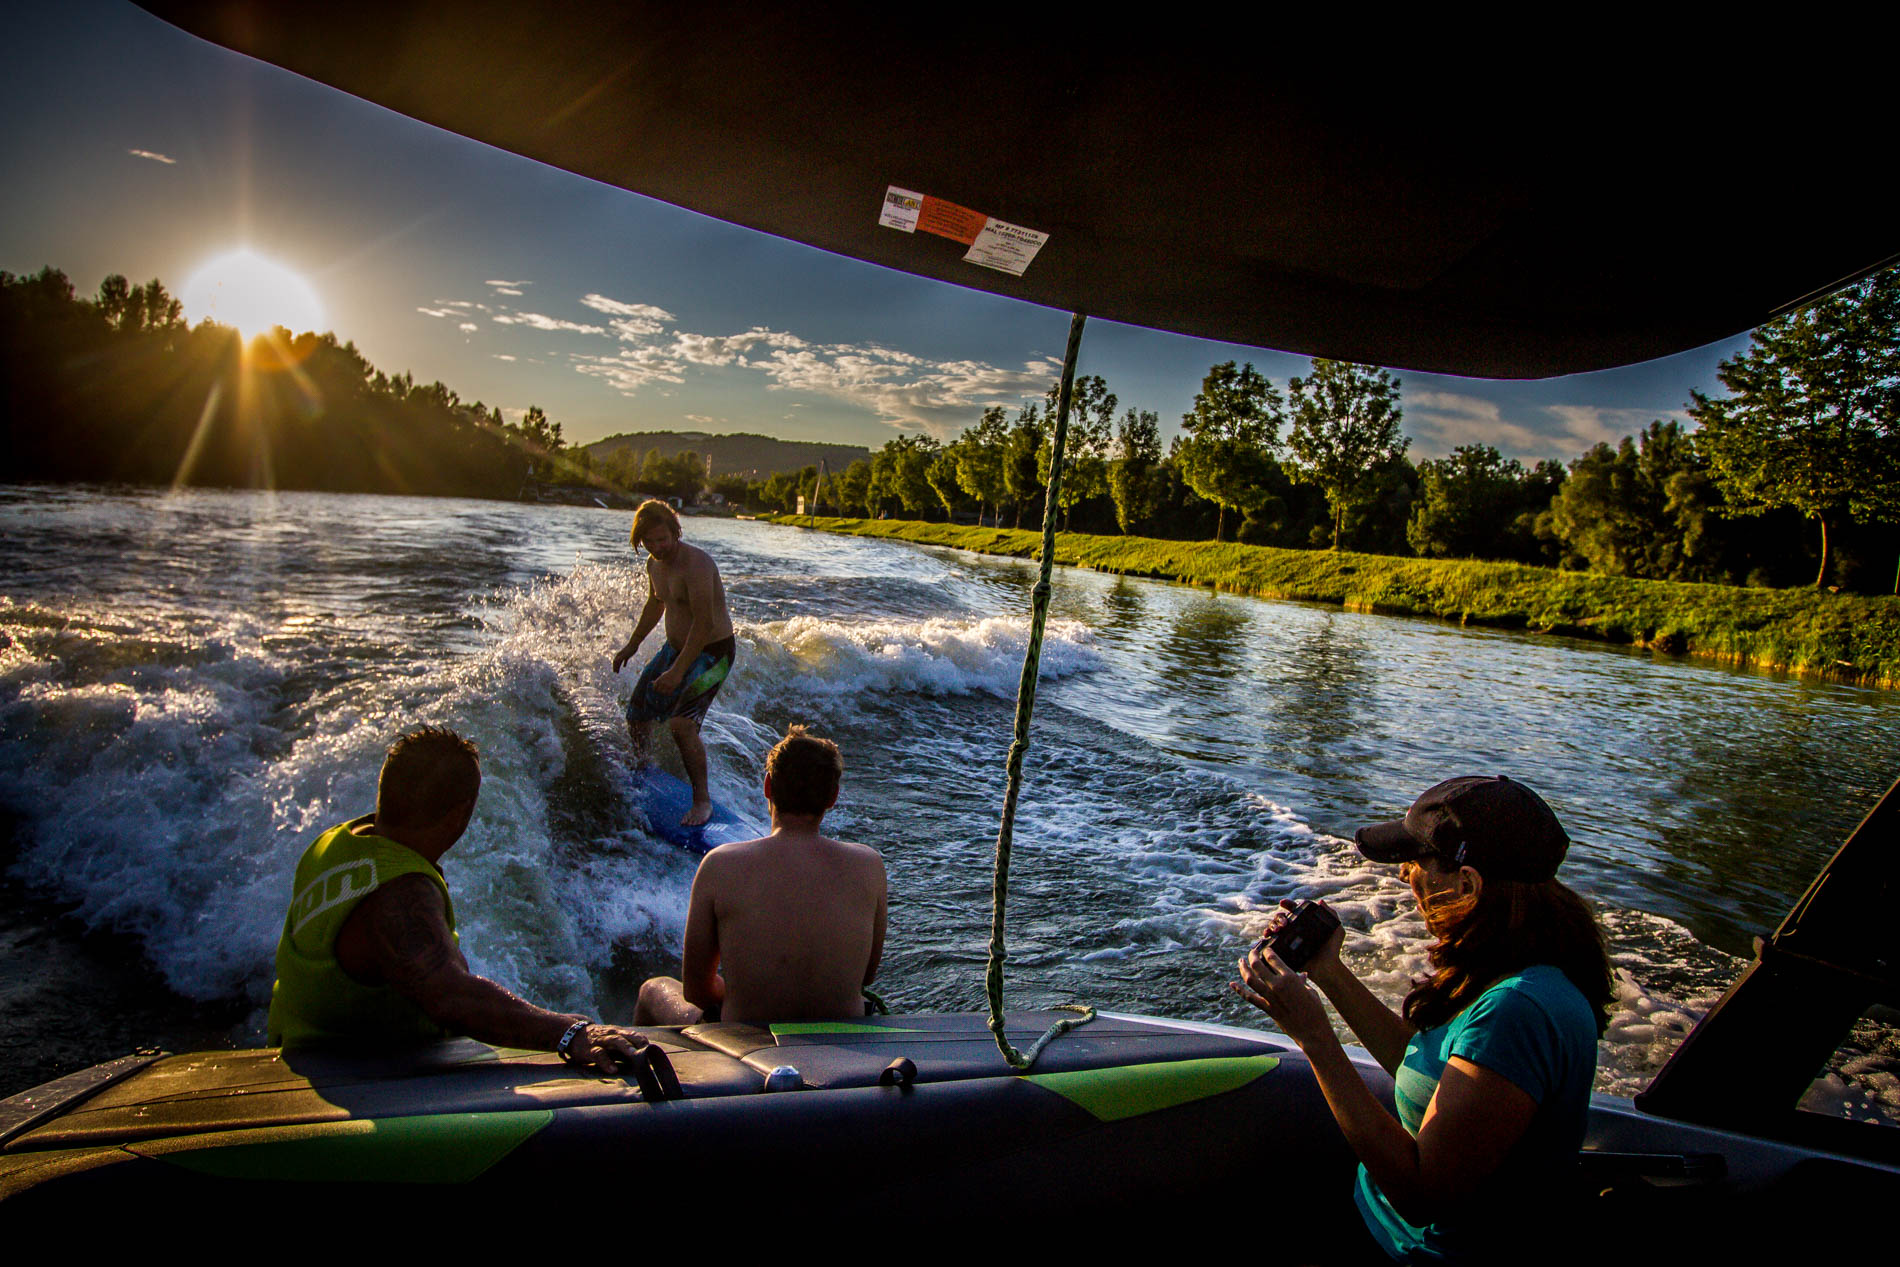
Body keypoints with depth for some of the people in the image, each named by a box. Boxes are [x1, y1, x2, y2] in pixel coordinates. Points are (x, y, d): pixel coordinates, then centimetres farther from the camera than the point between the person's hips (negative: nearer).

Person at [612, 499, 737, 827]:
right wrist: (632, 646, 31)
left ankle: (702, 800, -8)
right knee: (636, 714, 16)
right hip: (675, 648, 9)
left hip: (711, 652, -9)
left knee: (682, 724, -24)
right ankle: (640, 773, 46)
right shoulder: (654, 564, 3)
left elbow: (704, 624, -29)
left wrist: (678, 671, -32)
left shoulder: (696, 563, -25)